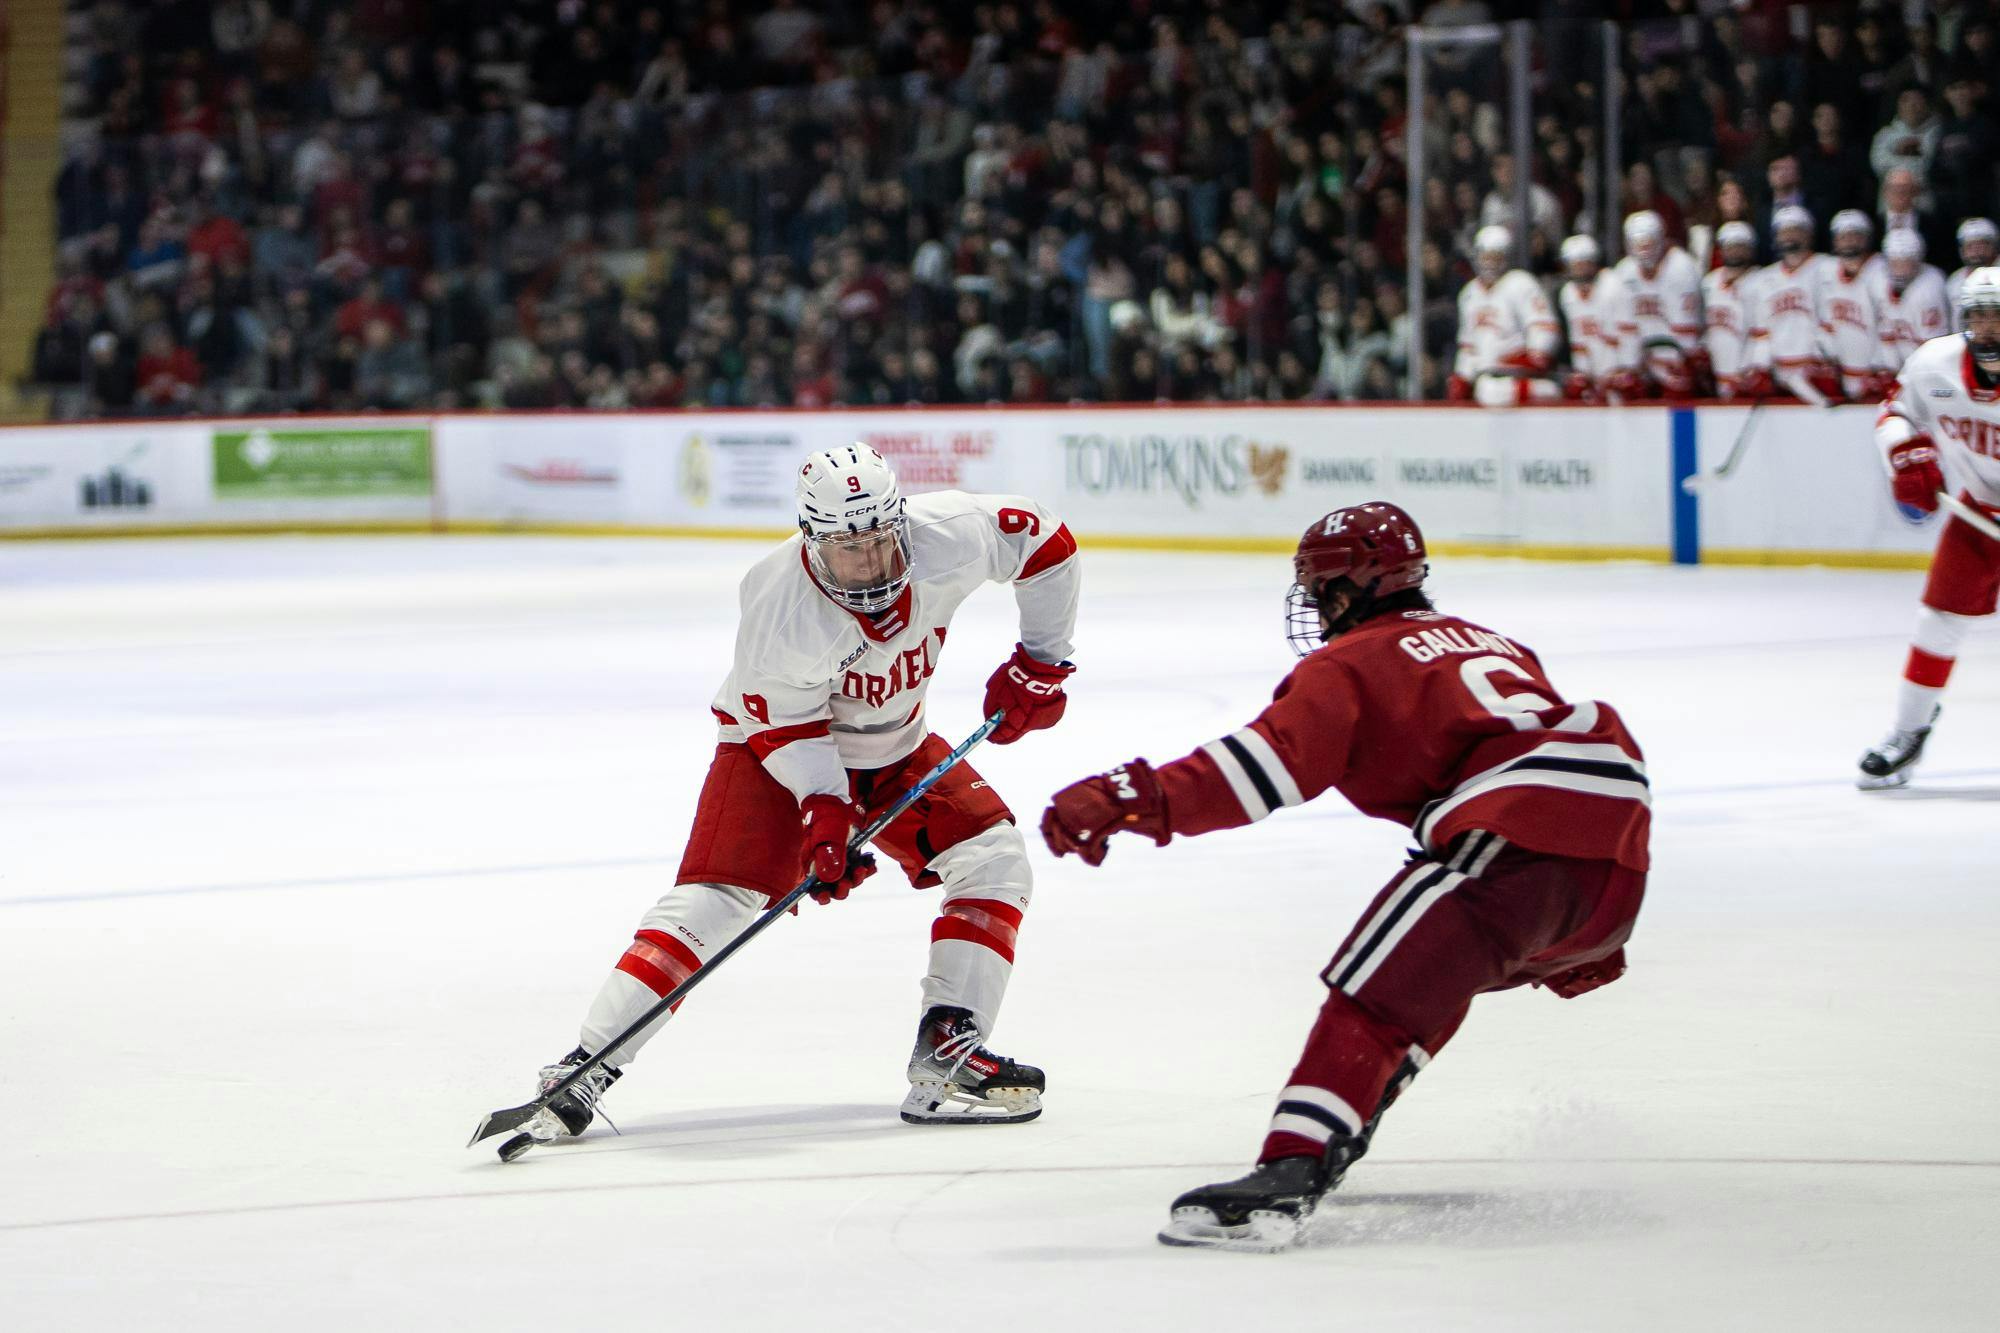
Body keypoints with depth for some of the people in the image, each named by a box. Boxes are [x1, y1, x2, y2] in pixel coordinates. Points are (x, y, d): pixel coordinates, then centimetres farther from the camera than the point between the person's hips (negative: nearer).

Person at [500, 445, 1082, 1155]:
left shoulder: (948, 535, -25)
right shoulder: (779, 604, -34)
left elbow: (1043, 540, -7)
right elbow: (784, 722, -22)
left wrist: (1040, 663, -6)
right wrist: (823, 808, -34)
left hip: (895, 749, 5)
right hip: (778, 737, -5)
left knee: (992, 857, -9)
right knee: (714, 897, -20)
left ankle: (947, 1052, -8)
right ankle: (582, 1070, -21)